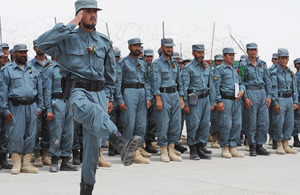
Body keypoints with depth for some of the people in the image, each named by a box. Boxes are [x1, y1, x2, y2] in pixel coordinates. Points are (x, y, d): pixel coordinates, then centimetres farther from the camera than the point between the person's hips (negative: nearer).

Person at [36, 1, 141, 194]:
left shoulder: (104, 41, 15)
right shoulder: (68, 39, 2)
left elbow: (110, 72, 23)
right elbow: (42, 43, -17)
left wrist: (109, 97, 18)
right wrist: (69, 26, -12)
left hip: (99, 92, 5)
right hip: (77, 91, -4)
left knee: (94, 141, 2)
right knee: (93, 112, -40)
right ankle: (122, 144, -64)